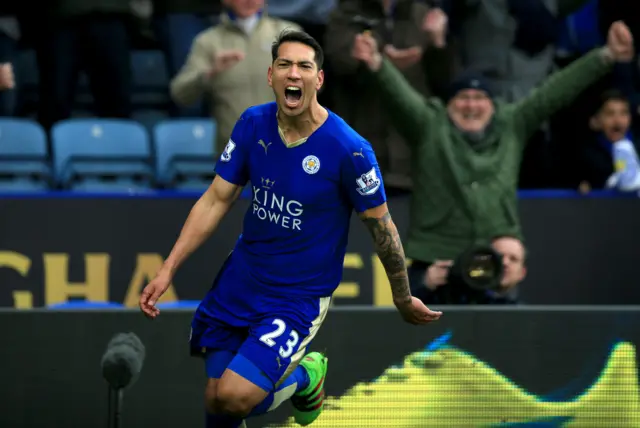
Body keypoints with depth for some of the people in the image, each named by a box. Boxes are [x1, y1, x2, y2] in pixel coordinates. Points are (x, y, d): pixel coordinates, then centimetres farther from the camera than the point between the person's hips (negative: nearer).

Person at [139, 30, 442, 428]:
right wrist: (168, 270, -4)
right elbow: (216, 201, 1)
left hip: (300, 296, -5)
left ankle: (304, 376, 11)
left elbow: (382, 227, -7)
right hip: (240, 280, 5)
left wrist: (404, 300, 2)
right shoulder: (252, 124, -6)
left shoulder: (348, 149, -19)